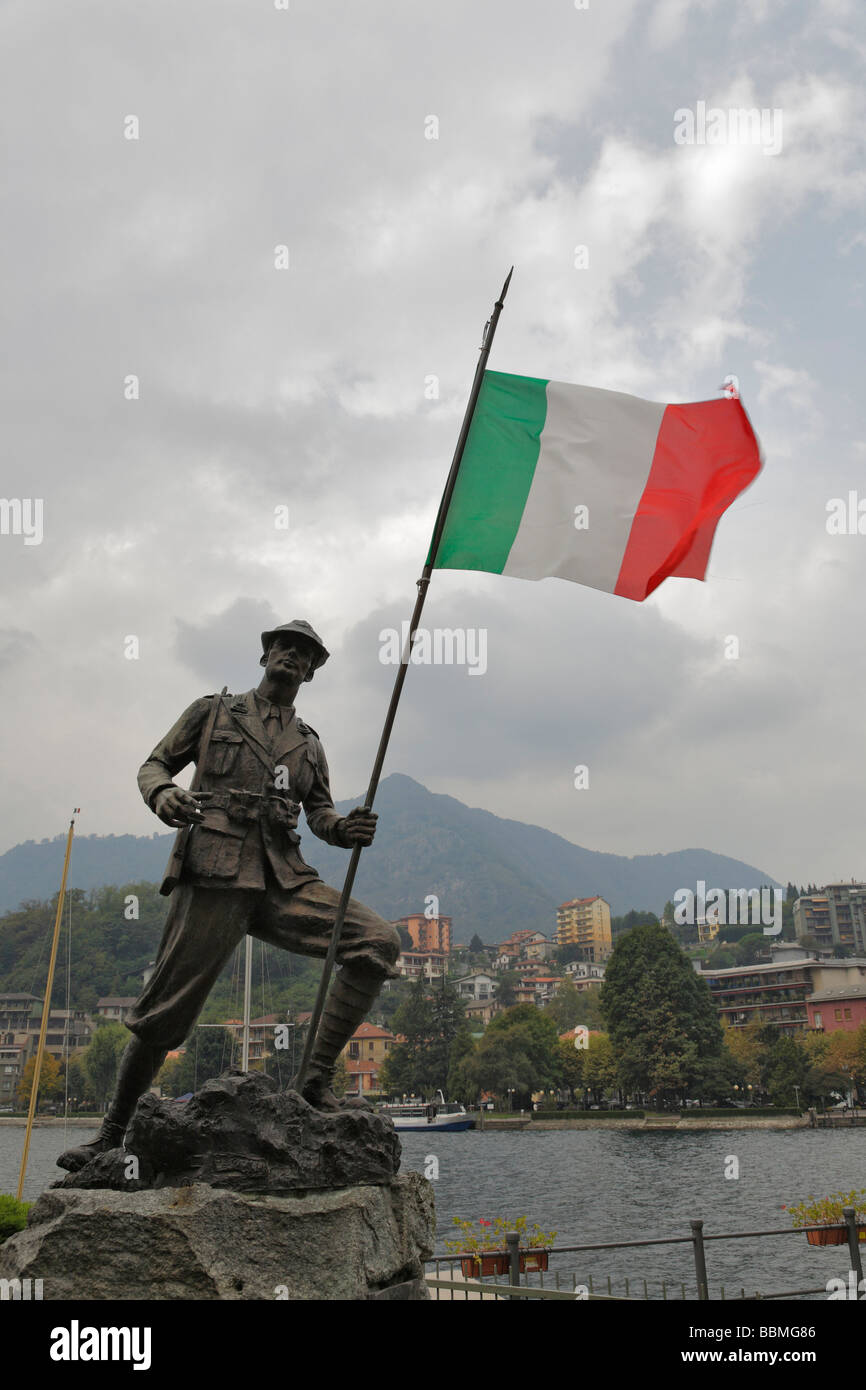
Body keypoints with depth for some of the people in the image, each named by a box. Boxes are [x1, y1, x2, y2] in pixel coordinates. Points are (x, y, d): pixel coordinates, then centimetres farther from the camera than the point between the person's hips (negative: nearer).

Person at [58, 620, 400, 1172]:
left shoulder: (309, 744, 24)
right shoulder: (214, 712, 15)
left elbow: (321, 813, 19)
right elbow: (154, 764, 16)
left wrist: (346, 828, -5)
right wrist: (161, 793, -9)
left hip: (284, 882, 4)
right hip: (215, 874, -3)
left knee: (380, 941, -15)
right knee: (165, 1010, -6)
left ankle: (317, 1080, -11)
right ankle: (115, 1132, 12)